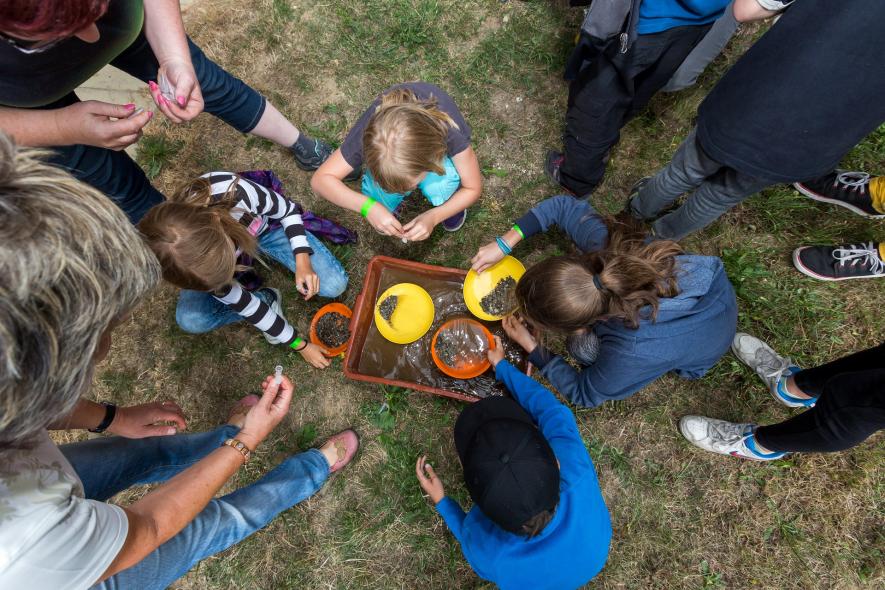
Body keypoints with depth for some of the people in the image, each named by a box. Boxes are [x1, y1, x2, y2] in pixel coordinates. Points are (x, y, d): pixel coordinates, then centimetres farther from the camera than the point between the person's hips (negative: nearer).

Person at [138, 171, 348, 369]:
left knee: (335, 285, -15)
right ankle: (266, 298, -2)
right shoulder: (185, 262, -35)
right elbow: (242, 304, -25)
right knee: (190, 319, -25)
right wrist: (300, 345, -18)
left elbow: (289, 210, -20)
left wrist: (302, 259, -32)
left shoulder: (234, 192, -43)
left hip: (266, 224, 1)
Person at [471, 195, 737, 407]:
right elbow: (563, 205, -17)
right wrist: (504, 243, -19)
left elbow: (584, 393, -21)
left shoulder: (628, 354, -44)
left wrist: (531, 347, -16)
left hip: (701, 359, -3)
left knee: (583, 345, -13)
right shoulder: (604, 245, -37)